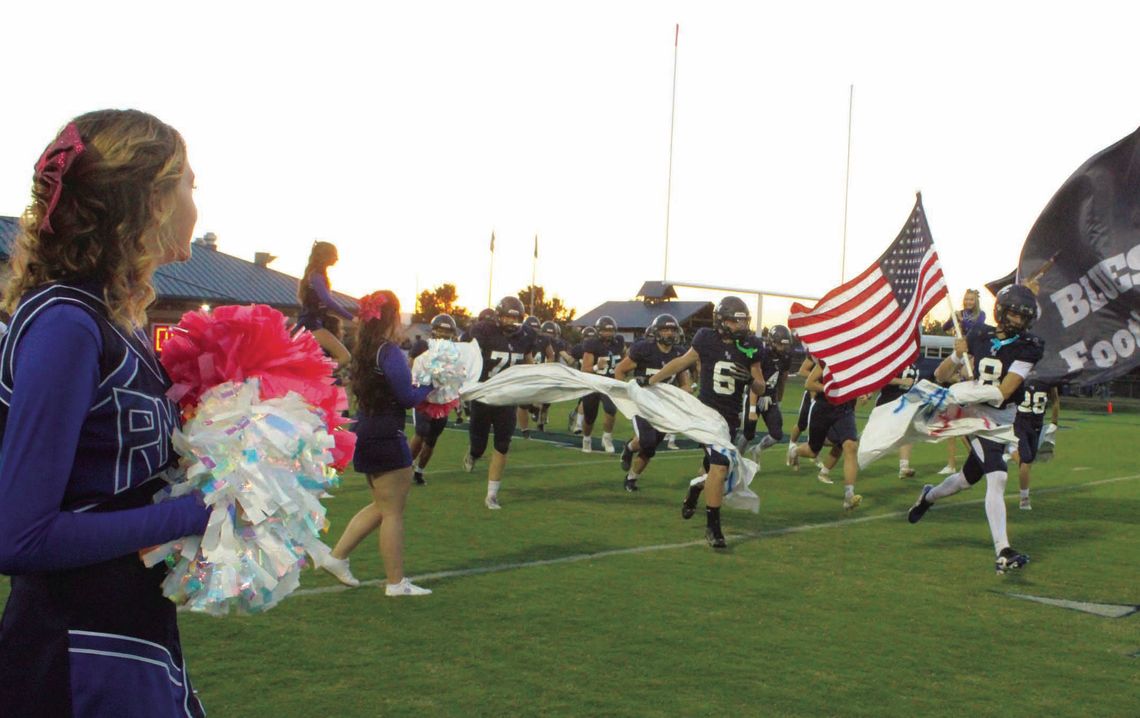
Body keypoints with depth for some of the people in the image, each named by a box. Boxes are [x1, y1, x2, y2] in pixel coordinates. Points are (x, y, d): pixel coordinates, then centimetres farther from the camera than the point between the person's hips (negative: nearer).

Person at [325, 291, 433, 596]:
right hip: (386, 437, -9)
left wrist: (413, 374, 8)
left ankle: (337, 557, 20)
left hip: (365, 434, 9)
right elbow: (407, 397, -17)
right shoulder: (390, 352, -16)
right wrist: (430, 385, 0)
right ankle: (396, 582, 8)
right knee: (393, 511, 0)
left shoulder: (363, 351, 10)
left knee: (381, 506, 21)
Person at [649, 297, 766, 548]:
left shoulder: (750, 348, 0)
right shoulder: (707, 340, -5)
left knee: (715, 465, 12)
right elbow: (681, 363, 9)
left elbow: (761, 389, 4)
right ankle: (713, 527, -4)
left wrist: (750, 379, -19)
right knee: (719, 467, -15)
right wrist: (649, 381, 12)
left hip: (731, 416, 3)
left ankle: (695, 491, 49)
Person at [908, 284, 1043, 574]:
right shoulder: (979, 337, 1)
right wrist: (958, 356, -10)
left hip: (1002, 422, 2)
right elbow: (940, 375, 7)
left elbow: (1002, 392, -16)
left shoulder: (1027, 348, -6)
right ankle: (1003, 553, -20)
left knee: (968, 478, 13)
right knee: (997, 477, -18)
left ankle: (929, 496, 45)